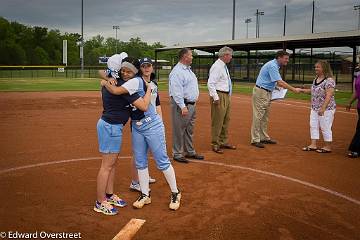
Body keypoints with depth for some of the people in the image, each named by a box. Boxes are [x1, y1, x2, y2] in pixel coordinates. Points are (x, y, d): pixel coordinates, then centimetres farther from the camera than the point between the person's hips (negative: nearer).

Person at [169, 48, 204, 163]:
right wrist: (183, 107, -26)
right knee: (179, 130, -1)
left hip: (192, 104, 10)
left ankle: (190, 151, 28)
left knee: (189, 130, 17)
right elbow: (177, 91, -23)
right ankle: (177, 154, 8)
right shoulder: (177, 71, -16)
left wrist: (193, 103, 19)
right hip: (182, 105, -10)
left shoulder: (188, 69, 17)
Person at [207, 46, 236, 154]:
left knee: (226, 120, 16)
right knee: (217, 121, -4)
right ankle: (215, 144, 5)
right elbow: (210, 83, -21)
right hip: (220, 96, -10)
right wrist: (215, 98, -23)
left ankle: (223, 142, 28)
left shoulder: (224, 66, 15)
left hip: (226, 96, 10)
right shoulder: (217, 66, -15)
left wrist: (228, 96, 19)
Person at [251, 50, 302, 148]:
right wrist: (294, 90, -21)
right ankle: (255, 139, -3)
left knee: (265, 117, 13)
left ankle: (264, 137, 21)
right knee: (258, 116, -7)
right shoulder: (272, 66, -19)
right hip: (261, 92, -10)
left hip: (267, 92, 10)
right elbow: (280, 82, -25)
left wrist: (279, 85, 5)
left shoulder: (275, 66, 13)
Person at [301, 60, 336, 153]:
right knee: (313, 126, 11)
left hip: (326, 108, -9)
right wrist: (302, 90, 11)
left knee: (325, 127, -1)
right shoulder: (316, 79, 10)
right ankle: (313, 145, 19)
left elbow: (329, 96, -23)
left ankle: (328, 147, 12)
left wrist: (323, 108, -29)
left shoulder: (329, 80, -17)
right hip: (315, 108, 9)